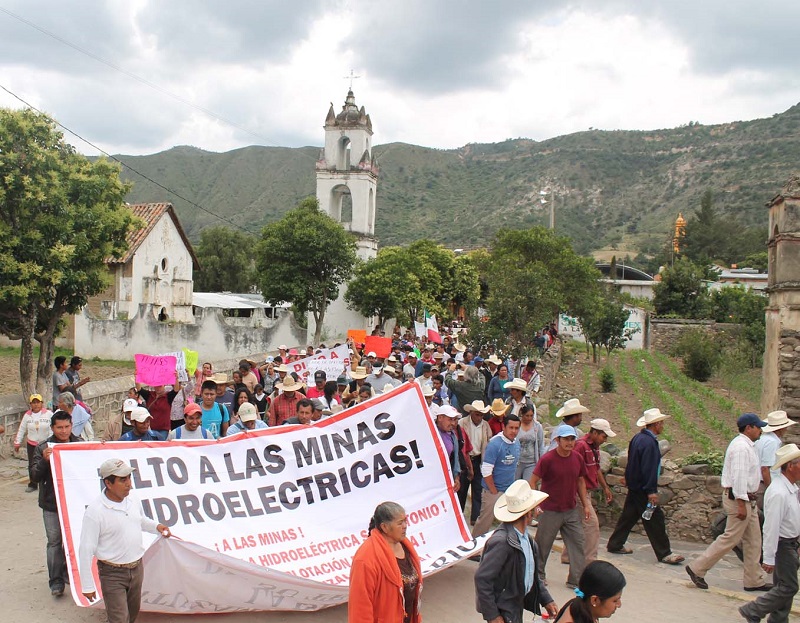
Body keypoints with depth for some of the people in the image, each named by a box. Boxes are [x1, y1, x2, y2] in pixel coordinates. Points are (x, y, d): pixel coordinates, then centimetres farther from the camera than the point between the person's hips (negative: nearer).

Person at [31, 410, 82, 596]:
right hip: (51, 504, -2)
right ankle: (56, 581, 11)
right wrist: (44, 460, -26)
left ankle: (69, 572, 30)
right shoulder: (43, 448, -5)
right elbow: (36, 477, -8)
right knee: (54, 542, 3)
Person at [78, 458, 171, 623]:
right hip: (113, 573, -6)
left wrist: (156, 526, -4)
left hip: (137, 568, 6)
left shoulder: (133, 499, -3)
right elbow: (86, 550, -16)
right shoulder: (95, 512, -22)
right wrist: (87, 586, -13)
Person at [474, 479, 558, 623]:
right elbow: (482, 578, -27)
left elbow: (534, 573, 14)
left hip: (518, 604, 9)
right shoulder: (502, 542, -29)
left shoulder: (525, 536, 2)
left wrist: (546, 600, 8)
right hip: (502, 609, -9)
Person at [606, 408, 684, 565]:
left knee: (628, 515, 16)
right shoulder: (649, 442, -21)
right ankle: (664, 553, 5)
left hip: (634, 486, 10)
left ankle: (614, 544, 23)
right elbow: (648, 468, -24)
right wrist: (651, 491, -22)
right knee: (655, 519, -2)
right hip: (643, 489, -10)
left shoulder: (638, 437, 9)